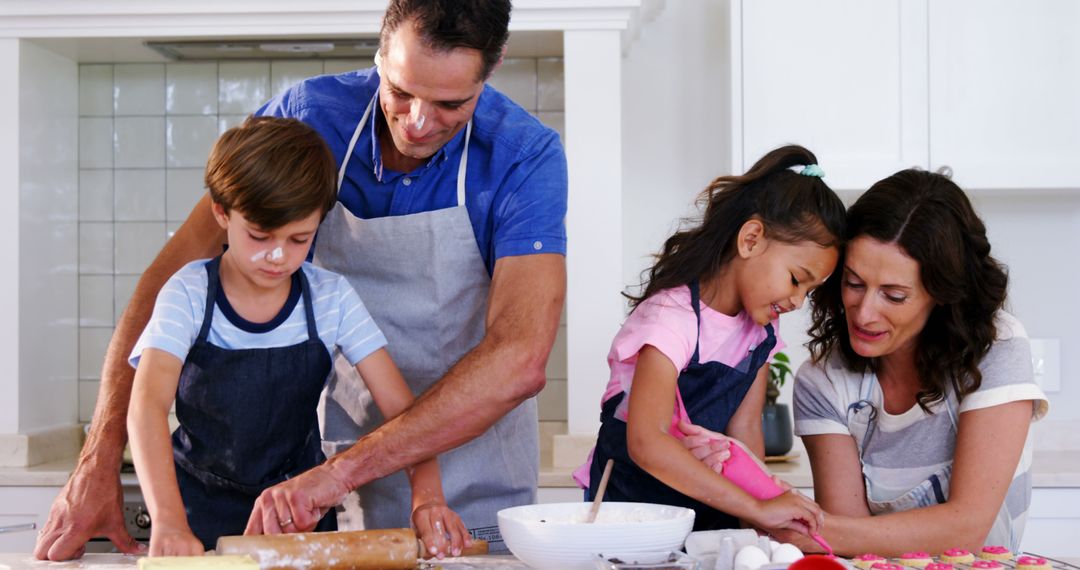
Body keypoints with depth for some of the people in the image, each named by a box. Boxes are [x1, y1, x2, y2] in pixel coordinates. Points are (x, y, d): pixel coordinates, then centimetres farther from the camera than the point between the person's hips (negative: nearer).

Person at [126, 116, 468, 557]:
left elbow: (399, 406, -8)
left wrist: (427, 495, -26)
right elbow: (147, 404, -24)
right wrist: (167, 520, -39)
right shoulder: (190, 294, -12)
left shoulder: (332, 298, -6)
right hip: (204, 511, -1)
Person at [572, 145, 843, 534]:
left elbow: (744, 431, 0)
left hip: (709, 513, 6)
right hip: (629, 500, -5)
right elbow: (646, 444, -32)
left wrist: (758, 524, -15)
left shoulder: (761, 331, 5)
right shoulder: (672, 317, -20)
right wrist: (757, 508, -34)